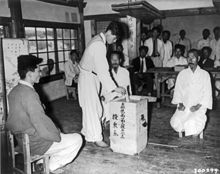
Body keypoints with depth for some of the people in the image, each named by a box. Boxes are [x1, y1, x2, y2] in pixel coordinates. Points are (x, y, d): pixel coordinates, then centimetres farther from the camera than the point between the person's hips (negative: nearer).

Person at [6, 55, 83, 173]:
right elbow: (41, 122, -28)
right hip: (35, 144, -9)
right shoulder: (28, 93, -27)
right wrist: (57, 135, -8)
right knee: (77, 139, 2)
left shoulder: (14, 91, 2)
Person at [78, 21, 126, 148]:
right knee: (92, 107, -2)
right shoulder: (99, 45, -25)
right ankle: (96, 137, 8)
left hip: (93, 77, 10)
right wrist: (114, 88, -26)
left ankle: (87, 132, 28)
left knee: (91, 107, 15)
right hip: (88, 78, -10)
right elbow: (102, 70, -29)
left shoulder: (99, 39, 6)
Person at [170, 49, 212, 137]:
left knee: (193, 124, -28)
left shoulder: (205, 74, 3)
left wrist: (198, 106, -13)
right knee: (175, 122, -23)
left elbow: (207, 93, 0)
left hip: (199, 107, -2)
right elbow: (177, 90, 8)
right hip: (184, 106, 2)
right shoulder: (182, 73, 8)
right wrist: (180, 103, -8)